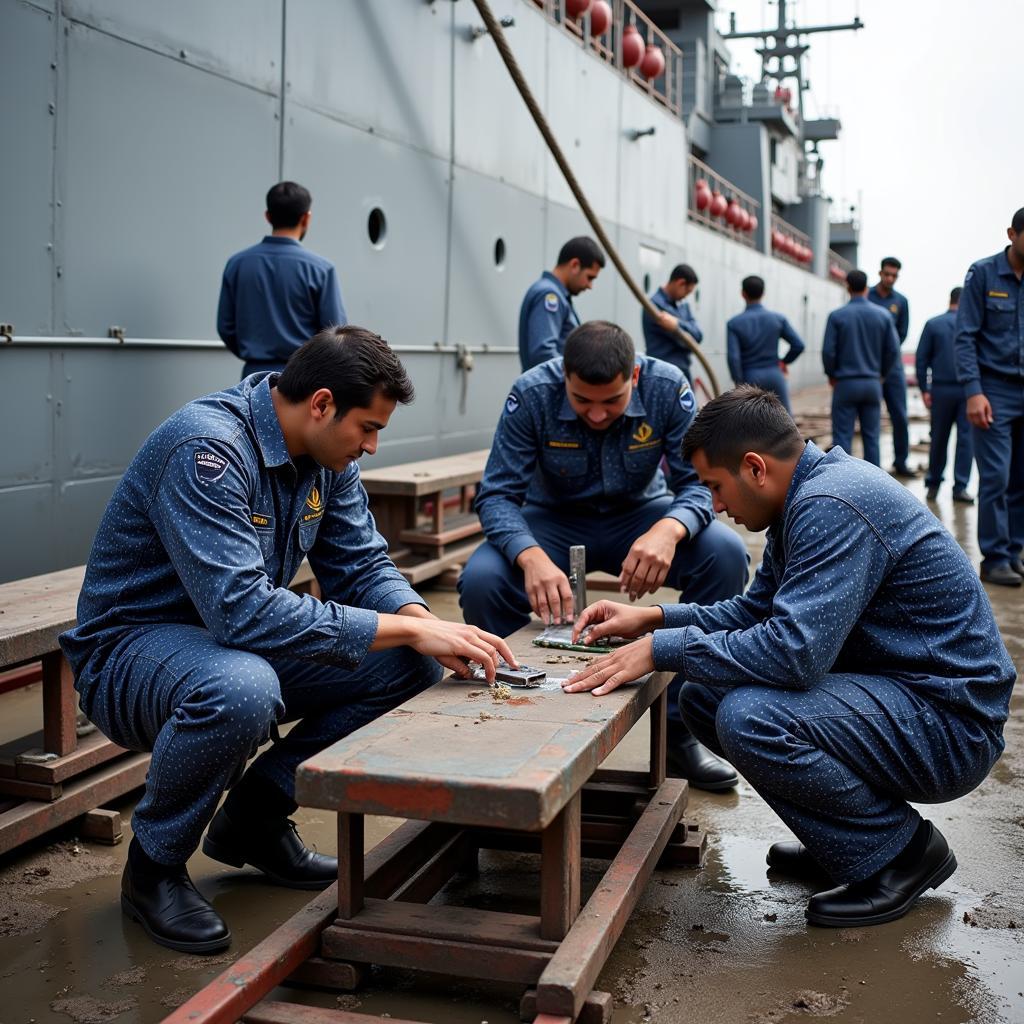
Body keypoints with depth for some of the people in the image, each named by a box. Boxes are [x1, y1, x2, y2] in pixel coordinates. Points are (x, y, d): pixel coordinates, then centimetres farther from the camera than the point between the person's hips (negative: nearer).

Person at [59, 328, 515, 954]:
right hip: (132, 647, -8)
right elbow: (242, 610, -37)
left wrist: (424, 622, -20)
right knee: (243, 690, -41)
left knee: (412, 664, -8)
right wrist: (409, 628, -34)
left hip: (237, 640, 8)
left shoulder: (328, 455, -2)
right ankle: (155, 866, -11)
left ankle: (257, 814, 7)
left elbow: (362, 564, 2)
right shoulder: (208, 450, -28)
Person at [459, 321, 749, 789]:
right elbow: (498, 494, -22)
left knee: (726, 553, -29)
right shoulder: (531, 394, -22)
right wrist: (531, 557, -44)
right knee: (480, 580, -31)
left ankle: (681, 727, -14)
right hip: (555, 522, 0)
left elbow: (700, 482, -19)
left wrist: (668, 530, -44)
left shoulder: (668, 388, -20)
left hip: (641, 515, 1)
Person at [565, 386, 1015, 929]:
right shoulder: (808, 497, 9)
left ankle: (899, 852, -6)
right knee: (703, 695, 6)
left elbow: (794, 649, -31)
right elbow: (756, 609, 17)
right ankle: (843, 840, 14)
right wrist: (653, 618, 6)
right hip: (886, 685, 10)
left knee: (748, 718, -30)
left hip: (948, 724, -10)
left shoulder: (834, 506, -23)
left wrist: (663, 649, -22)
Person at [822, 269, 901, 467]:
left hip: (846, 383, -3)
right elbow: (893, 351, 1)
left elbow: (828, 351, -8)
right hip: (873, 384, 3)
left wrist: (831, 375, 8)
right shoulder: (883, 316, 1)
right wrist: (880, 373, 16)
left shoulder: (837, 316, -7)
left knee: (842, 438, 1)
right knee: (872, 437, 8)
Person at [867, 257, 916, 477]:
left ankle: (901, 462, 12)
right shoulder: (866, 297, 0)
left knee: (900, 416, 3)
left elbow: (902, 333, 11)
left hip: (893, 363, 3)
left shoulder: (901, 301, 8)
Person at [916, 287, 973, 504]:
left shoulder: (933, 324, 3)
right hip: (968, 389, -2)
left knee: (939, 439, 11)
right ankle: (960, 486, -2)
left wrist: (924, 389, 4)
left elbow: (921, 358, 1)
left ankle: (933, 485, 17)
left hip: (941, 390, 2)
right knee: (966, 437, 1)